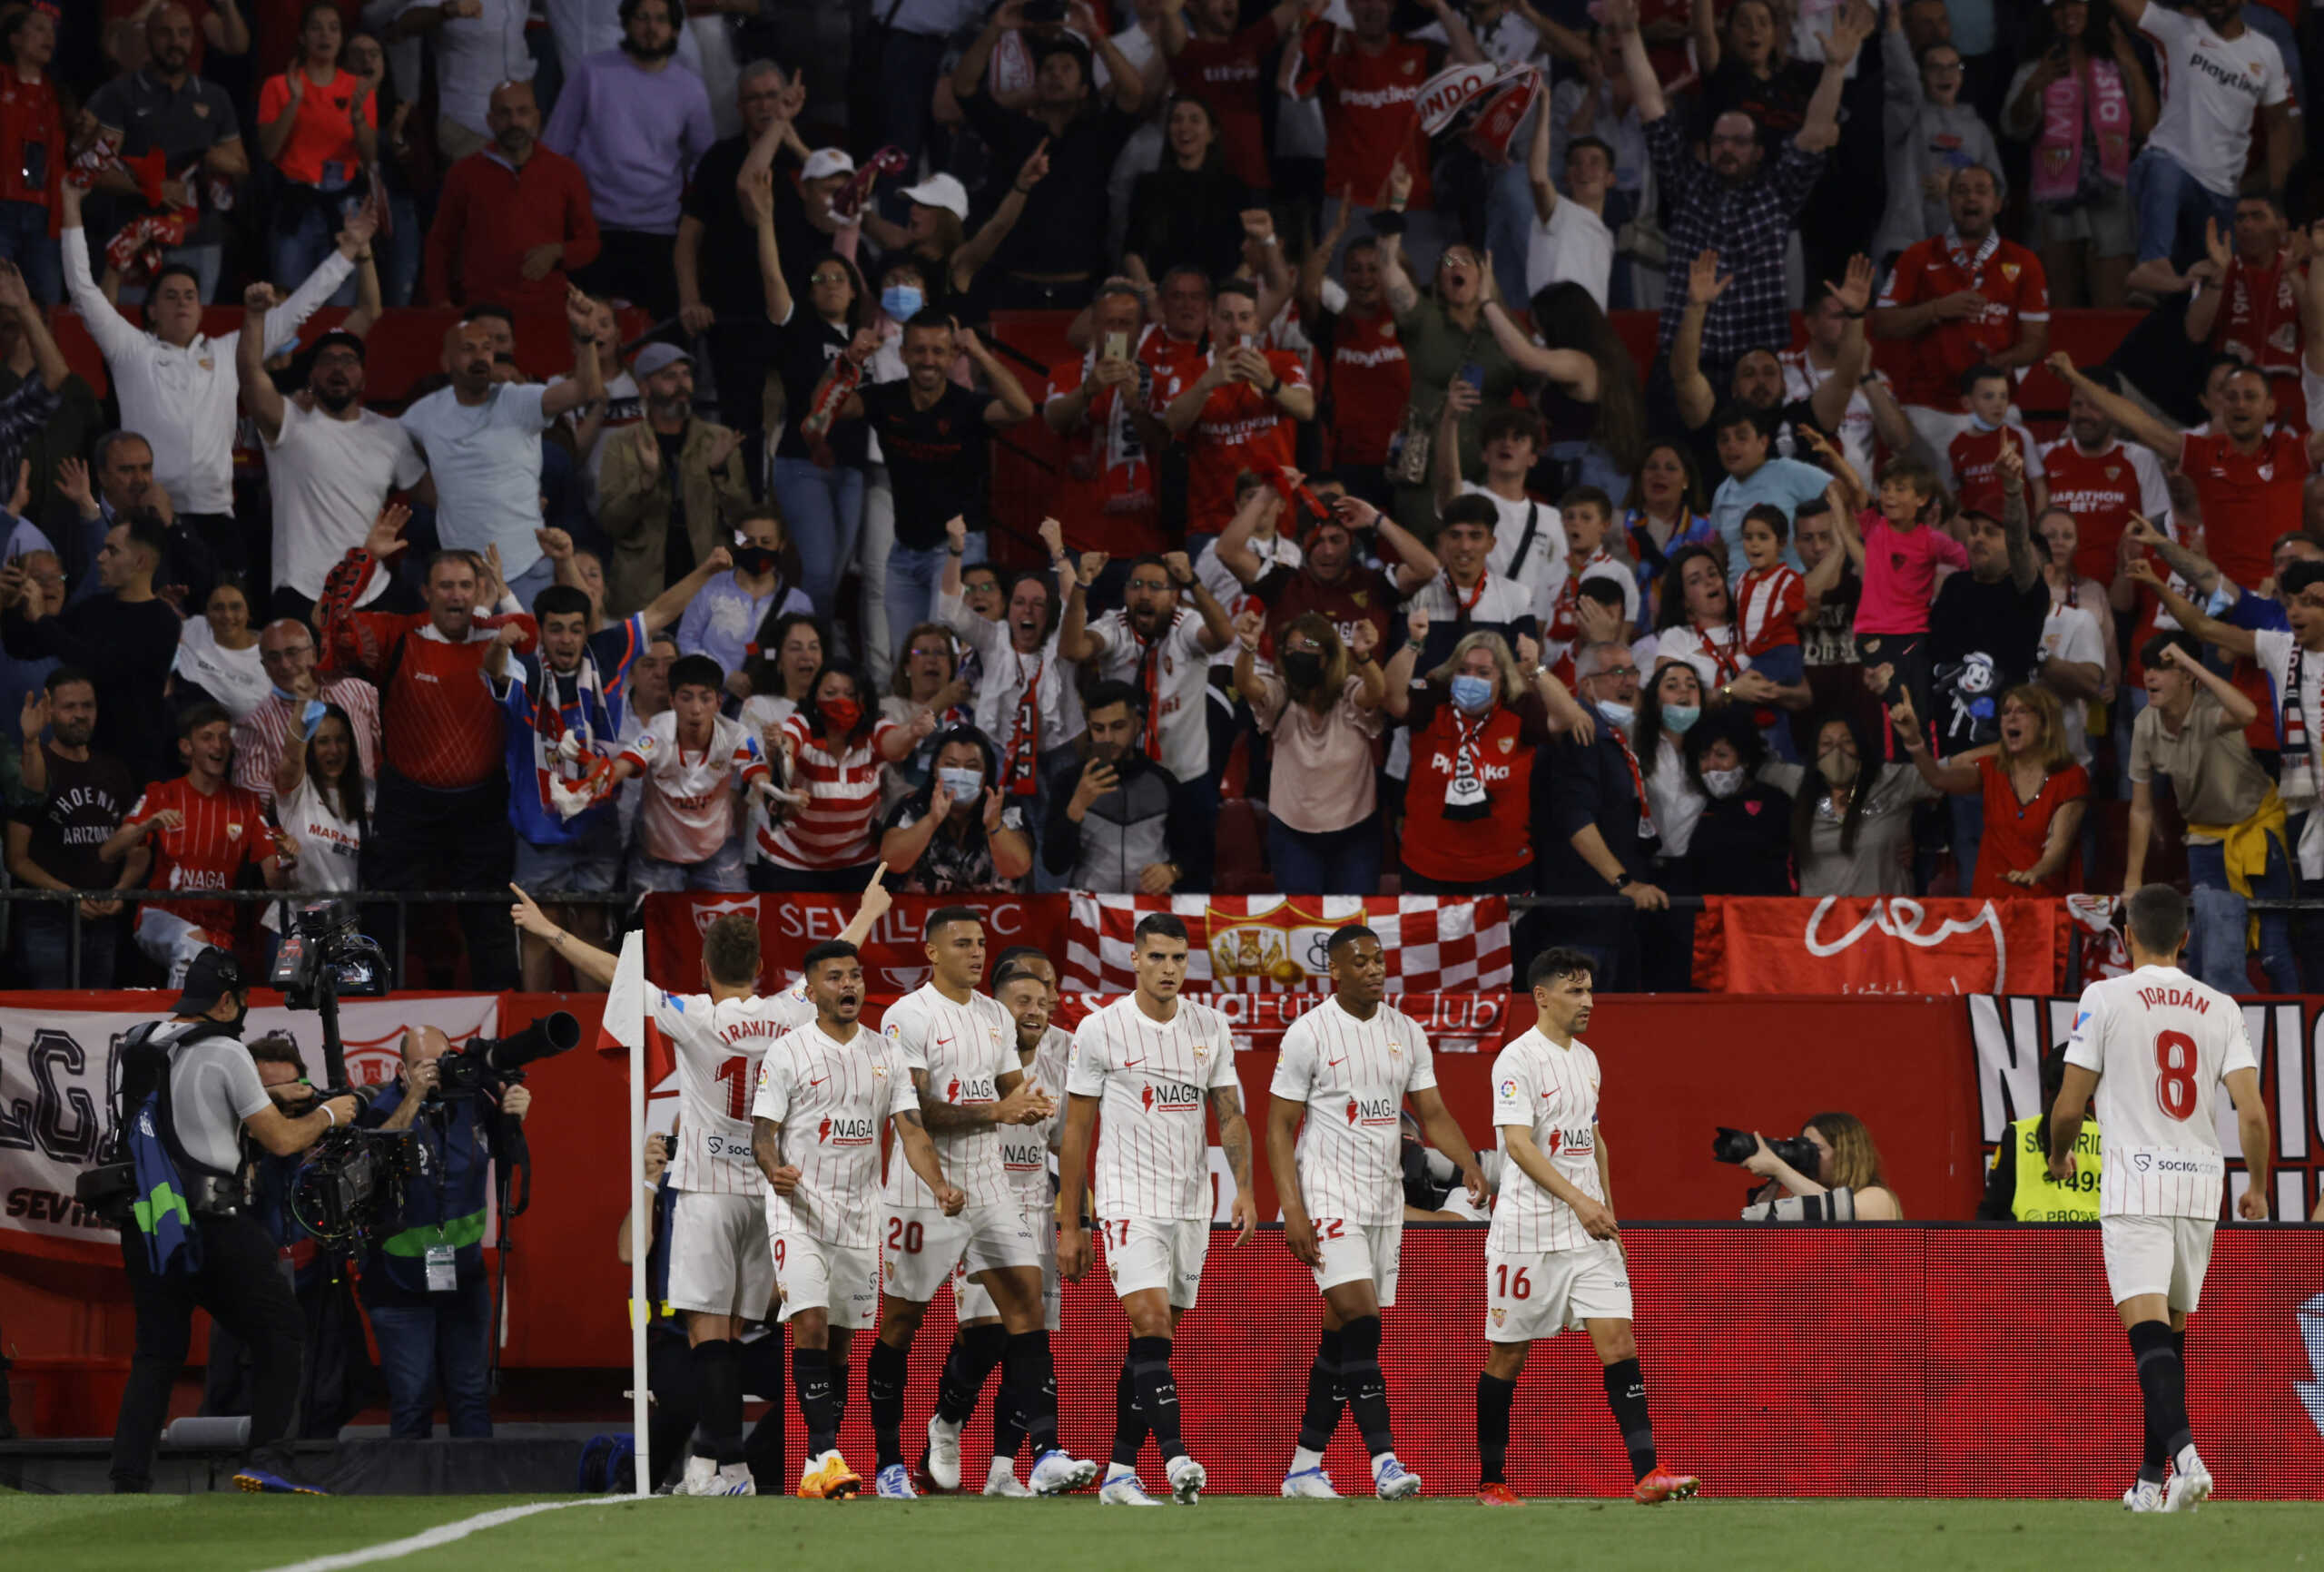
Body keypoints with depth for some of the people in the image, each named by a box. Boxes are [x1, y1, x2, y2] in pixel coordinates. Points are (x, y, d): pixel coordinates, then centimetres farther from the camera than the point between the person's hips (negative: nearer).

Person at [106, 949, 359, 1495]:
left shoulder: (135, 1048, 11)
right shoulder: (224, 1053, -9)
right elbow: (281, 1140, -5)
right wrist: (328, 1114, 14)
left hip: (143, 1225, 6)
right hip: (211, 1223, -6)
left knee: (157, 1353, 12)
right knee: (279, 1337, 4)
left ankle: (128, 1481, 3)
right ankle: (268, 1459, -9)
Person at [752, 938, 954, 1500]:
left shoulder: (887, 1054, 10)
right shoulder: (786, 1053, -3)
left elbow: (910, 1129, 6)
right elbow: (763, 1132, -6)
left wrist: (938, 1185, -11)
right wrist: (774, 1169, -28)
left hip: (859, 1215, 5)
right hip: (798, 1208, -5)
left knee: (840, 1339, 6)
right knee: (810, 1324, -20)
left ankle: (816, 1473, 11)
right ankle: (825, 1453, -25)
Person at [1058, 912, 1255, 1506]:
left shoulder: (1210, 1027, 7)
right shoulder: (1102, 1029, -4)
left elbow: (1230, 1115, 12)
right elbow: (1075, 1132, 0)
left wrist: (1244, 1189, -5)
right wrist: (1069, 1225, -1)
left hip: (1191, 1206, 5)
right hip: (1129, 1202, -4)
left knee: (1153, 1340, 7)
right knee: (1150, 1324, -19)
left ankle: (1119, 1473, 11)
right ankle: (1176, 1457, -28)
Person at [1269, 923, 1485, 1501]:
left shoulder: (1407, 1033, 10)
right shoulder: (1309, 1034, -6)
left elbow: (1433, 1112, 11)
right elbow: (1279, 1128, -6)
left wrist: (1469, 1163, -8)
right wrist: (1293, 1210, -15)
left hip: (1385, 1202, 6)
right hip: (1329, 1196, -6)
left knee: (1343, 1338, 6)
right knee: (1359, 1318, -19)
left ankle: (1305, 1465, 12)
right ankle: (1384, 1461, -23)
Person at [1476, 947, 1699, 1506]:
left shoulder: (1586, 1060, 14)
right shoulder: (1517, 1060, -10)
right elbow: (1518, 1145, -19)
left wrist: (1608, 1212, 20)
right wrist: (1578, 1200, -27)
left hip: (1589, 1231, 6)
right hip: (1528, 1233, -6)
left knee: (1618, 1340, -7)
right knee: (1507, 1355, 3)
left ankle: (1646, 1472, -15)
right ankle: (1490, 1481, 15)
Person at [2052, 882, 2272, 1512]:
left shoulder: (2105, 998, -3)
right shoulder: (2220, 1008, 6)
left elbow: (2069, 1108, -2)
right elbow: (2252, 1112, -2)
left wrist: (2059, 1156, 19)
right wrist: (2257, 1187, 13)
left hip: (2134, 1183, -4)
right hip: (2200, 1184, 4)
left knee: (2149, 1331, -14)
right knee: (2171, 1334, 16)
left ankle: (2185, 1453, -34)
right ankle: (2152, 1479, 21)